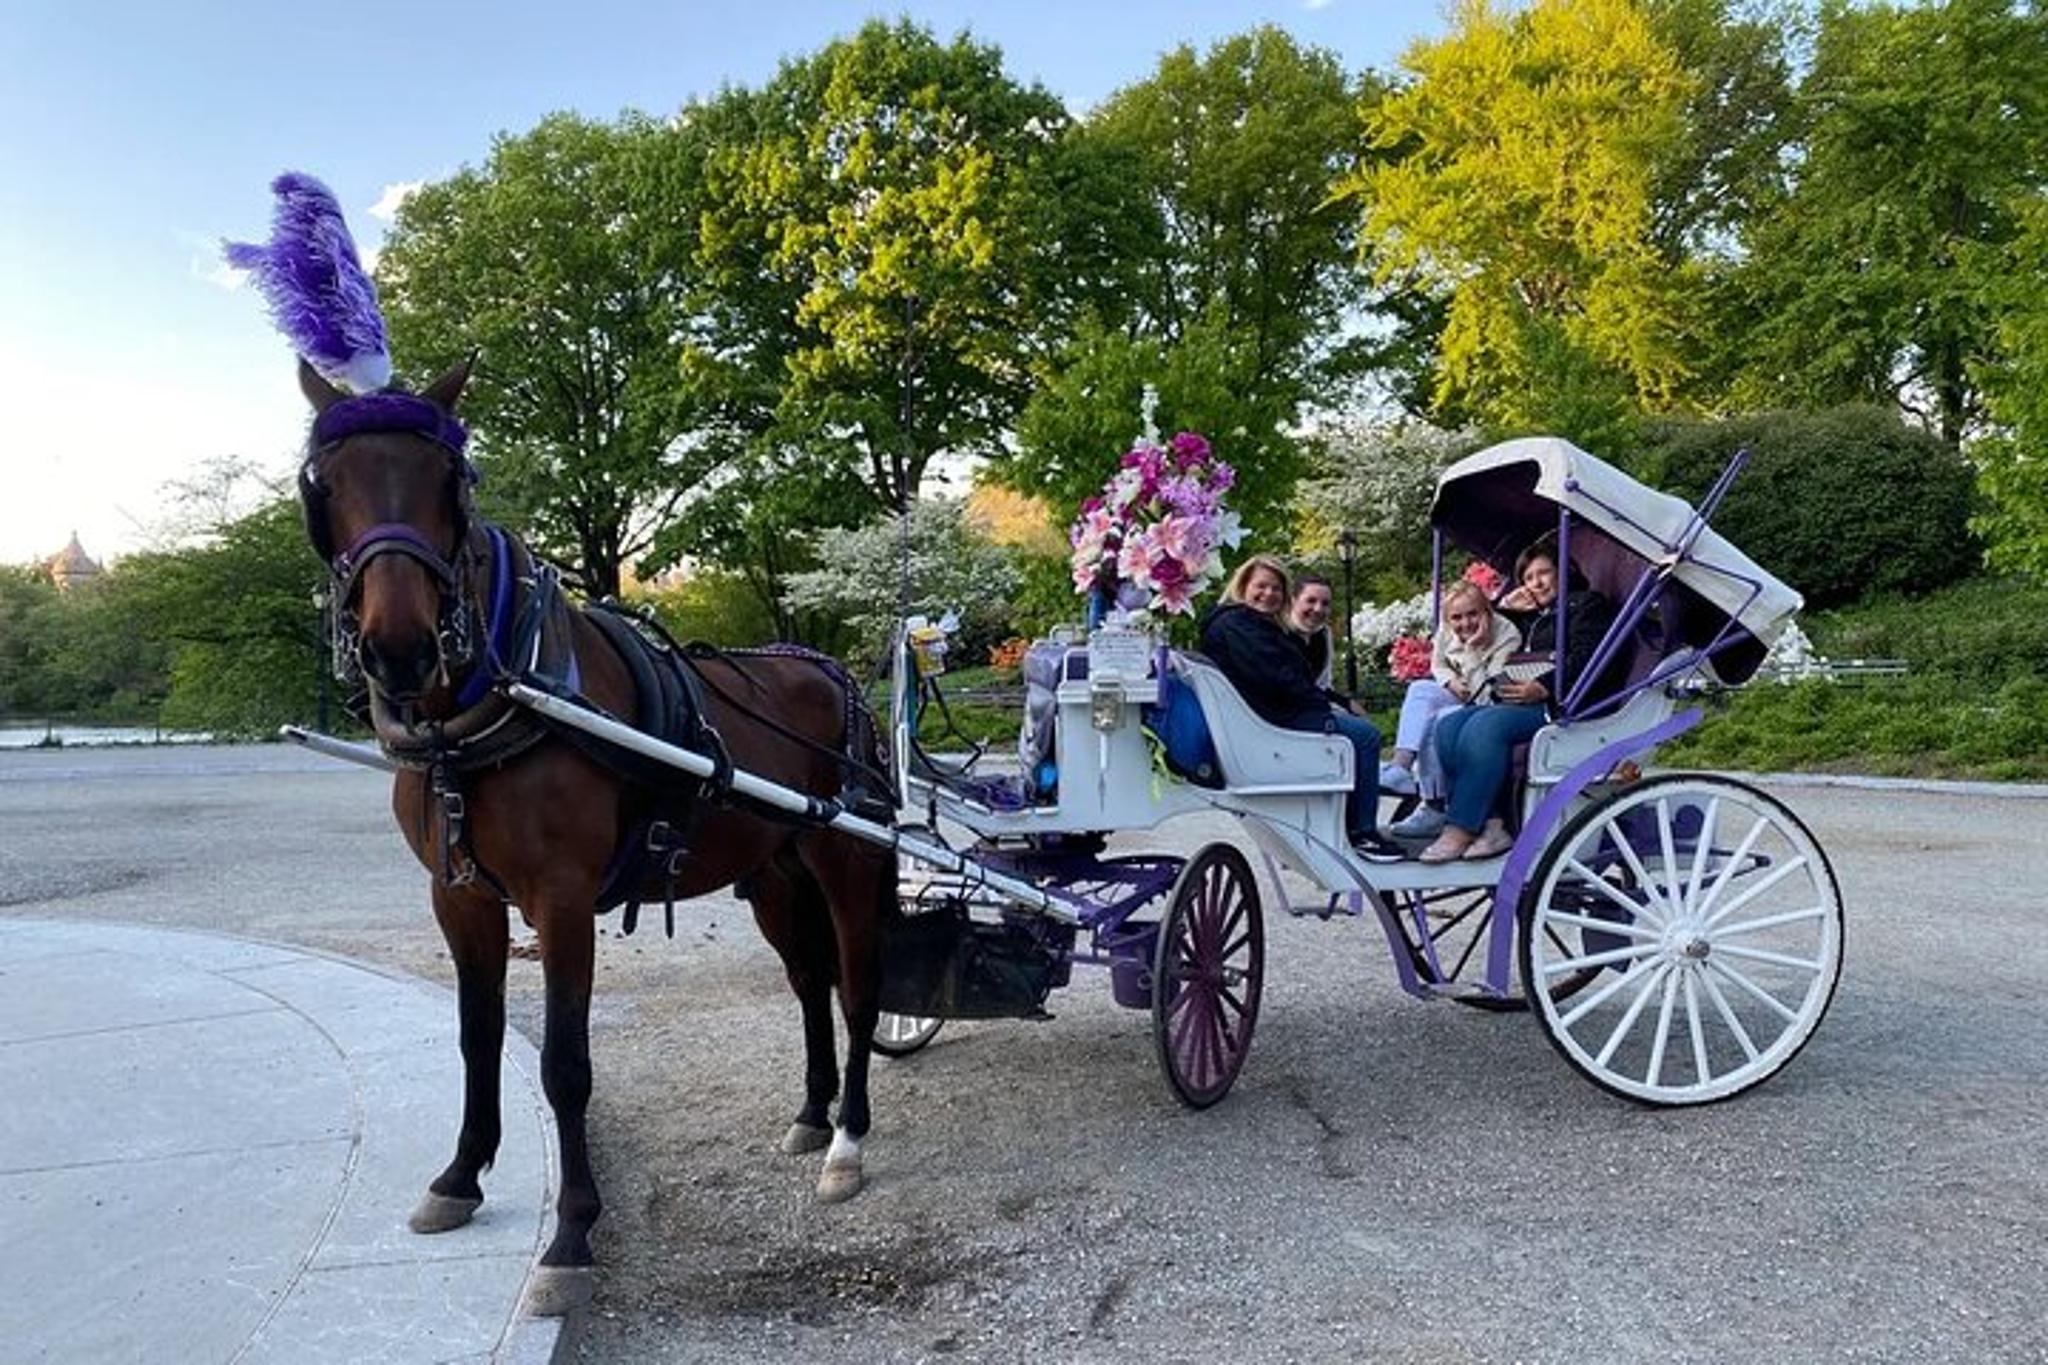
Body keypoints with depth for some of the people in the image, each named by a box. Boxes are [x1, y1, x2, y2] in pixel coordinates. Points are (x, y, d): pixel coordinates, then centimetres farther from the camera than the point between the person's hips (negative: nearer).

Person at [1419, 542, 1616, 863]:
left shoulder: (1586, 604, 12)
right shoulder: (1531, 618, 35)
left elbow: (1585, 658, -6)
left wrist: (1543, 687, -19)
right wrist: (1503, 608, 27)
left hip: (1556, 704, -8)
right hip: (1515, 702, 8)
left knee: (1485, 726, -33)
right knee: (1448, 727, -19)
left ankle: (1460, 830, -35)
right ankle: (1492, 824, -29)